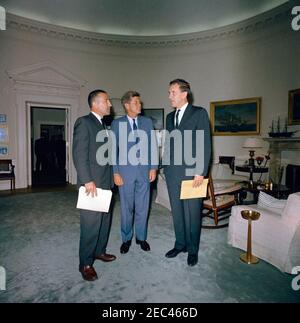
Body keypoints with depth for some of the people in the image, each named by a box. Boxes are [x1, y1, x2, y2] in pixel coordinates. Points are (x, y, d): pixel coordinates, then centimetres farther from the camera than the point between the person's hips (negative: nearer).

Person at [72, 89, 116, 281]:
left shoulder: (102, 124, 17)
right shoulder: (84, 122, -10)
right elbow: (79, 154, -17)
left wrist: (111, 177, 12)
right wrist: (88, 181, -21)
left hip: (105, 182, 9)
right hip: (92, 183, -9)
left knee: (105, 220, 17)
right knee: (91, 223, -1)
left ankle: (99, 251, 35)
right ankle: (86, 263, 16)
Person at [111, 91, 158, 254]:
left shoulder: (147, 122, 6)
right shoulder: (117, 123, 1)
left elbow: (152, 146, 5)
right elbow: (113, 150, -1)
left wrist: (153, 167, -1)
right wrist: (115, 173, -6)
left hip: (144, 170, 2)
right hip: (125, 170, -1)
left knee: (142, 207, 10)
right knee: (127, 207, 9)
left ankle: (141, 237, 29)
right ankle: (126, 239, 28)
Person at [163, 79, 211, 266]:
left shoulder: (199, 113, -2)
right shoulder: (170, 117, 15)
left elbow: (205, 144, -8)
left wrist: (200, 172, -14)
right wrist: (166, 166, 8)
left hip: (192, 172, -5)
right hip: (172, 173, 5)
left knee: (192, 213, 5)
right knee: (177, 211, 13)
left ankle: (193, 249, 23)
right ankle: (180, 244, 30)